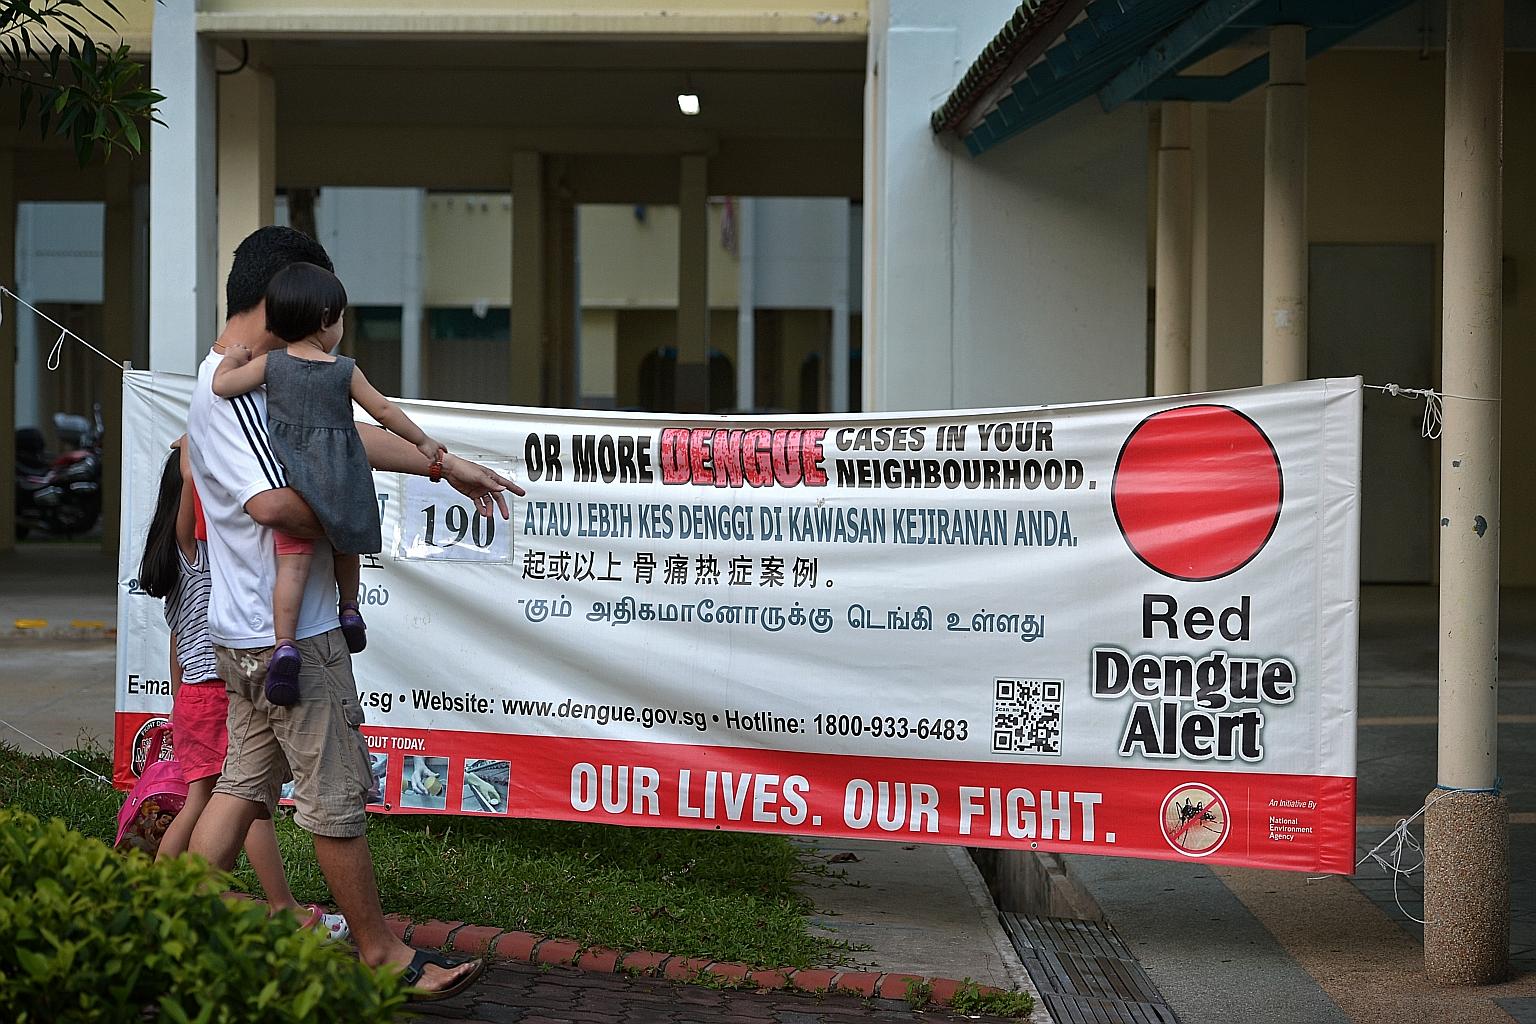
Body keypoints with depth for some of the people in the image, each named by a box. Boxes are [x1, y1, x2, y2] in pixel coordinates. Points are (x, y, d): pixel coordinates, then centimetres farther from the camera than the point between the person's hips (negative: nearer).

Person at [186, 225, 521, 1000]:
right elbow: (272, 501, -30)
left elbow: (344, 435, 21)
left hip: (249, 635, 10)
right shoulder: (235, 387, -19)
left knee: (246, 781, 14)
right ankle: (381, 953, 12)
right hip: (289, 634, -10)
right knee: (336, 795, 1)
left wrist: (446, 465, 20)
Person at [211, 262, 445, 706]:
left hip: (292, 479, 0)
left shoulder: (270, 364, -1)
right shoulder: (345, 370, -1)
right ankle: (349, 612, 37)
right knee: (346, 549, 27)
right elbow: (384, 411, 4)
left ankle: (285, 645, -18)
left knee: (292, 562, -7)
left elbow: (221, 385, -3)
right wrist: (424, 442, 17)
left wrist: (232, 358, 18)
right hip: (339, 479, 0)